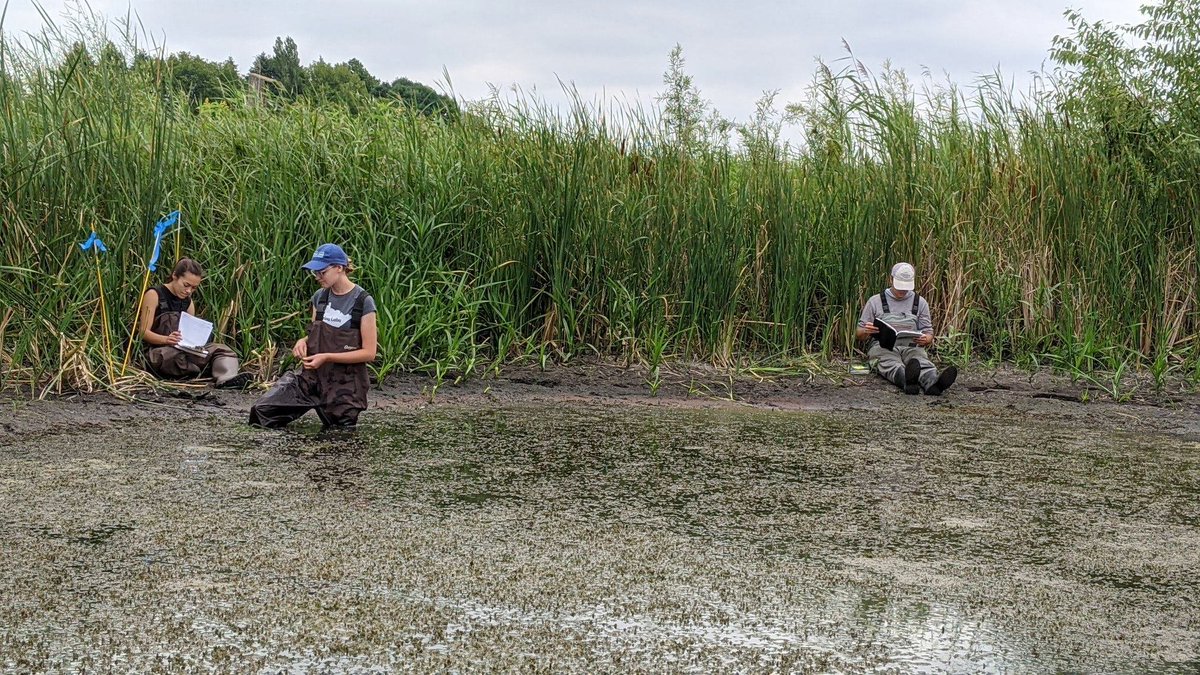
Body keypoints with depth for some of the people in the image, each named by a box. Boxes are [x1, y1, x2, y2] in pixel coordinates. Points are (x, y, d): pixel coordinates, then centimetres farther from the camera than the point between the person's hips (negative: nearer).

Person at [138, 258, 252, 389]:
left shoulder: (188, 303, 16)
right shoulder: (154, 295, -3)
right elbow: (143, 332, -10)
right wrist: (166, 339, -29)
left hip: (182, 351, 7)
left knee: (222, 349, -11)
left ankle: (227, 380, -42)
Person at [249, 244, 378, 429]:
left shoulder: (363, 302, -12)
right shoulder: (320, 297, 5)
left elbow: (369, 353, -12)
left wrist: (327, 357, -19)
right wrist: (303, 341, -5)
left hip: (344, 384, -5)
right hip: (312, 376, 5)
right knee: (262, 411, -11)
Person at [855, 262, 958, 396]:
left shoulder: (920, 302, 19)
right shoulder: (875, 301, 14)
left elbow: (929, 334, 15)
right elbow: (858, 334, 15)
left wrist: (925, 339, -12)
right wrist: (866, 331, -12)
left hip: (911, 347, 2)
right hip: (882, 347, -2)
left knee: (922, 363, -35)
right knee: (892, 365, -39)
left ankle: (933, 383, -69)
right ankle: (907, 381, -74)